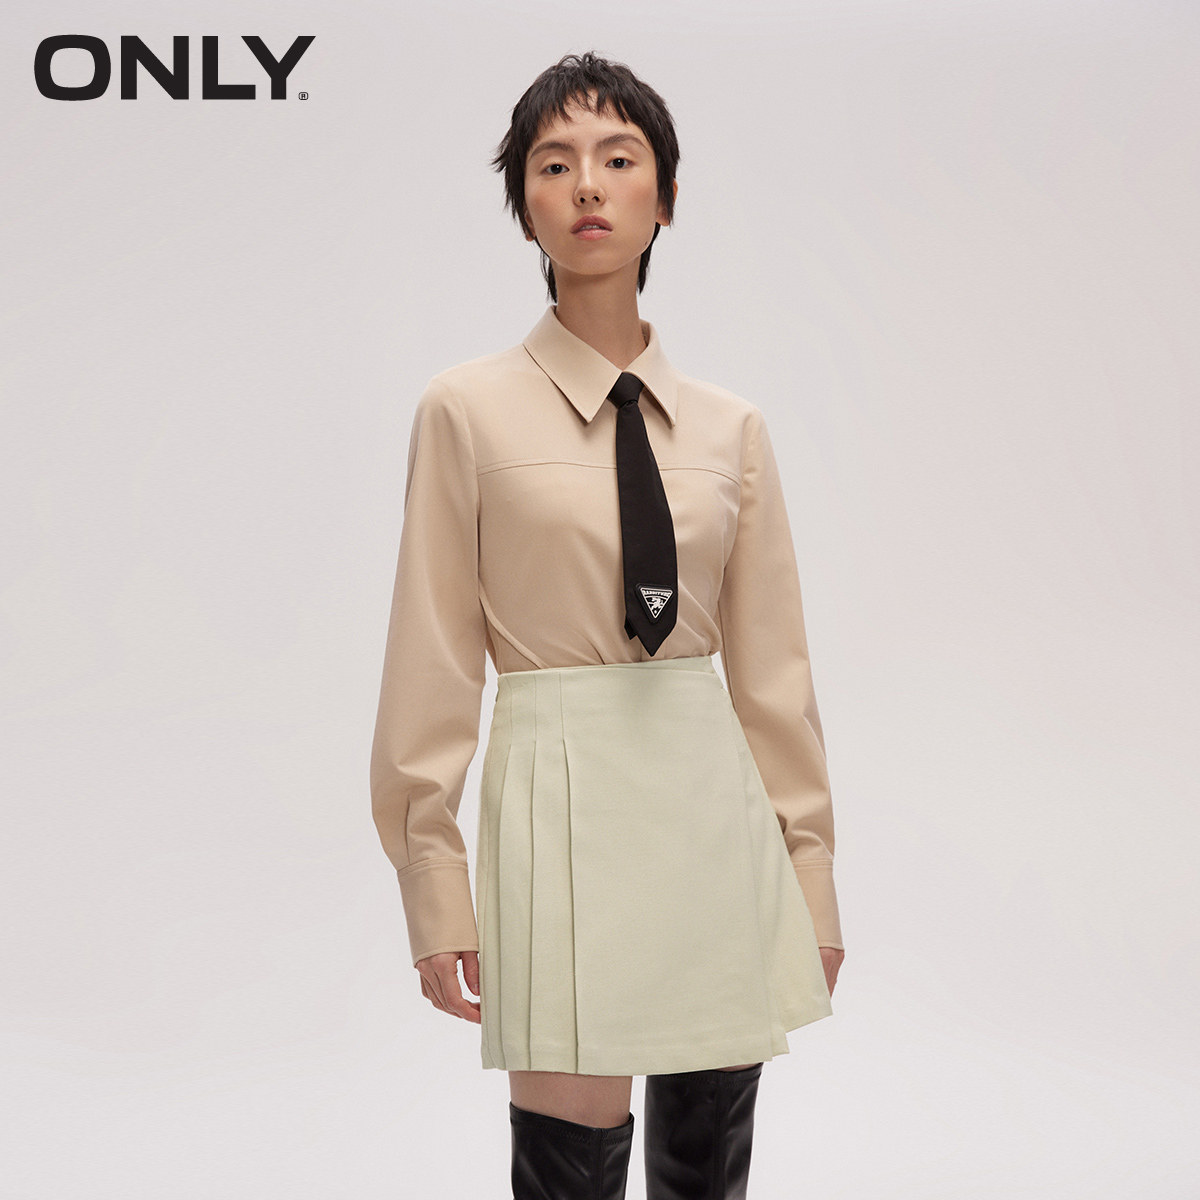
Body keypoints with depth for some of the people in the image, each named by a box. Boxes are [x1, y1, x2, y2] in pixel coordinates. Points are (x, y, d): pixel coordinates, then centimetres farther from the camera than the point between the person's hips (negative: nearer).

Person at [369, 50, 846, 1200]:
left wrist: (810, 877, 10)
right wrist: (434, 888, -3)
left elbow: (771, 667, 10)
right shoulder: (470, 409, -2)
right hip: (560, 798, -3)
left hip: (715, 802, 4)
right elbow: (433, 665, -1)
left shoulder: (730, 427, 7)